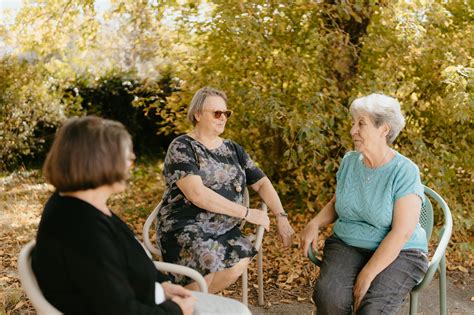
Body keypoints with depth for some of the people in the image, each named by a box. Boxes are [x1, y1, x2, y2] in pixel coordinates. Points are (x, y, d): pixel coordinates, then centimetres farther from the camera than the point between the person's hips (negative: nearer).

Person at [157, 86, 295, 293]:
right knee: (210, 261, -35)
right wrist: (246, 213, -16)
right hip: (185, 227, -5)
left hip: (225, 230, 5)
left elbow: (262, 183, 16)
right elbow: (197, 194, -16)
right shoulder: (181, 147, -3)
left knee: (241, 259, -28)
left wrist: (281, 217, -1)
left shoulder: (233, 149, 16)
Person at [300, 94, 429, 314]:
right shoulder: (349, 161, 4)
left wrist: (367, 274, -22)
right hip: (347, 246, 4)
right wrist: (314, 224, -1)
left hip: (398, 254, -4)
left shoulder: (405, 172, -13)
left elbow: (401, 232, -18)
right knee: (329, 297, -27)